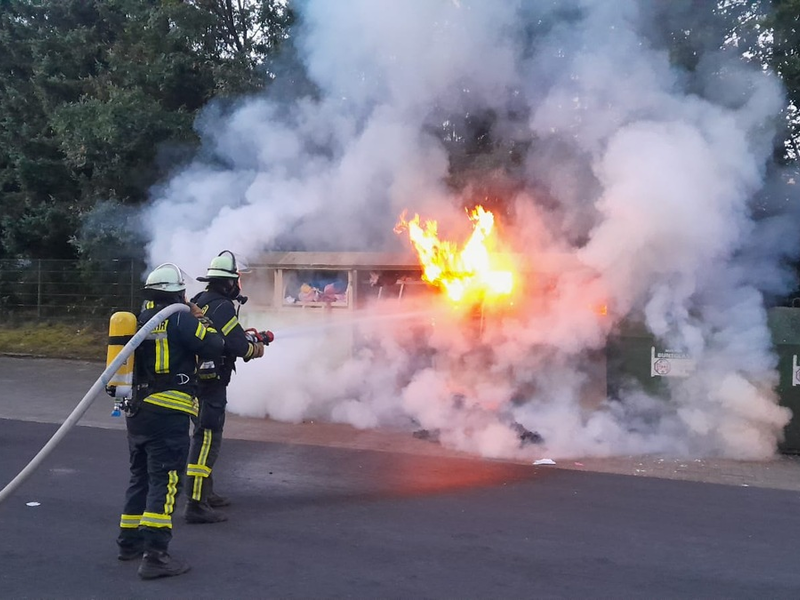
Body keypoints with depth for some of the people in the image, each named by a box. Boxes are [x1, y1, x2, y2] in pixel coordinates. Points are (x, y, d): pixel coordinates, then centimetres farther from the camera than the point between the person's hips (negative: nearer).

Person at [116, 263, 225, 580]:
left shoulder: (139, 320, 12)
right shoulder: (180, 319, -11)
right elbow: (215, 346, -12)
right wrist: (200, 321, 7)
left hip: (137, 411, 8)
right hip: (167, 414, -8)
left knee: (141, 477, 20)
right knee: (164, 481, -5)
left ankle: (130, 542, 30)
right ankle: (154, 555, -8)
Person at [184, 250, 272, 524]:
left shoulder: (198, 302, 12)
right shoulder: (222, 307, -16)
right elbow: (238, 345, -19)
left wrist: (248, 337, 16)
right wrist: (255, 347, 1)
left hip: (196, 378, 10)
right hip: (211, 382, -10)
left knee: (205, 437, 21)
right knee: (207, 439, -8)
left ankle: (205, 493, 33)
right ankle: (195, 505, -8)